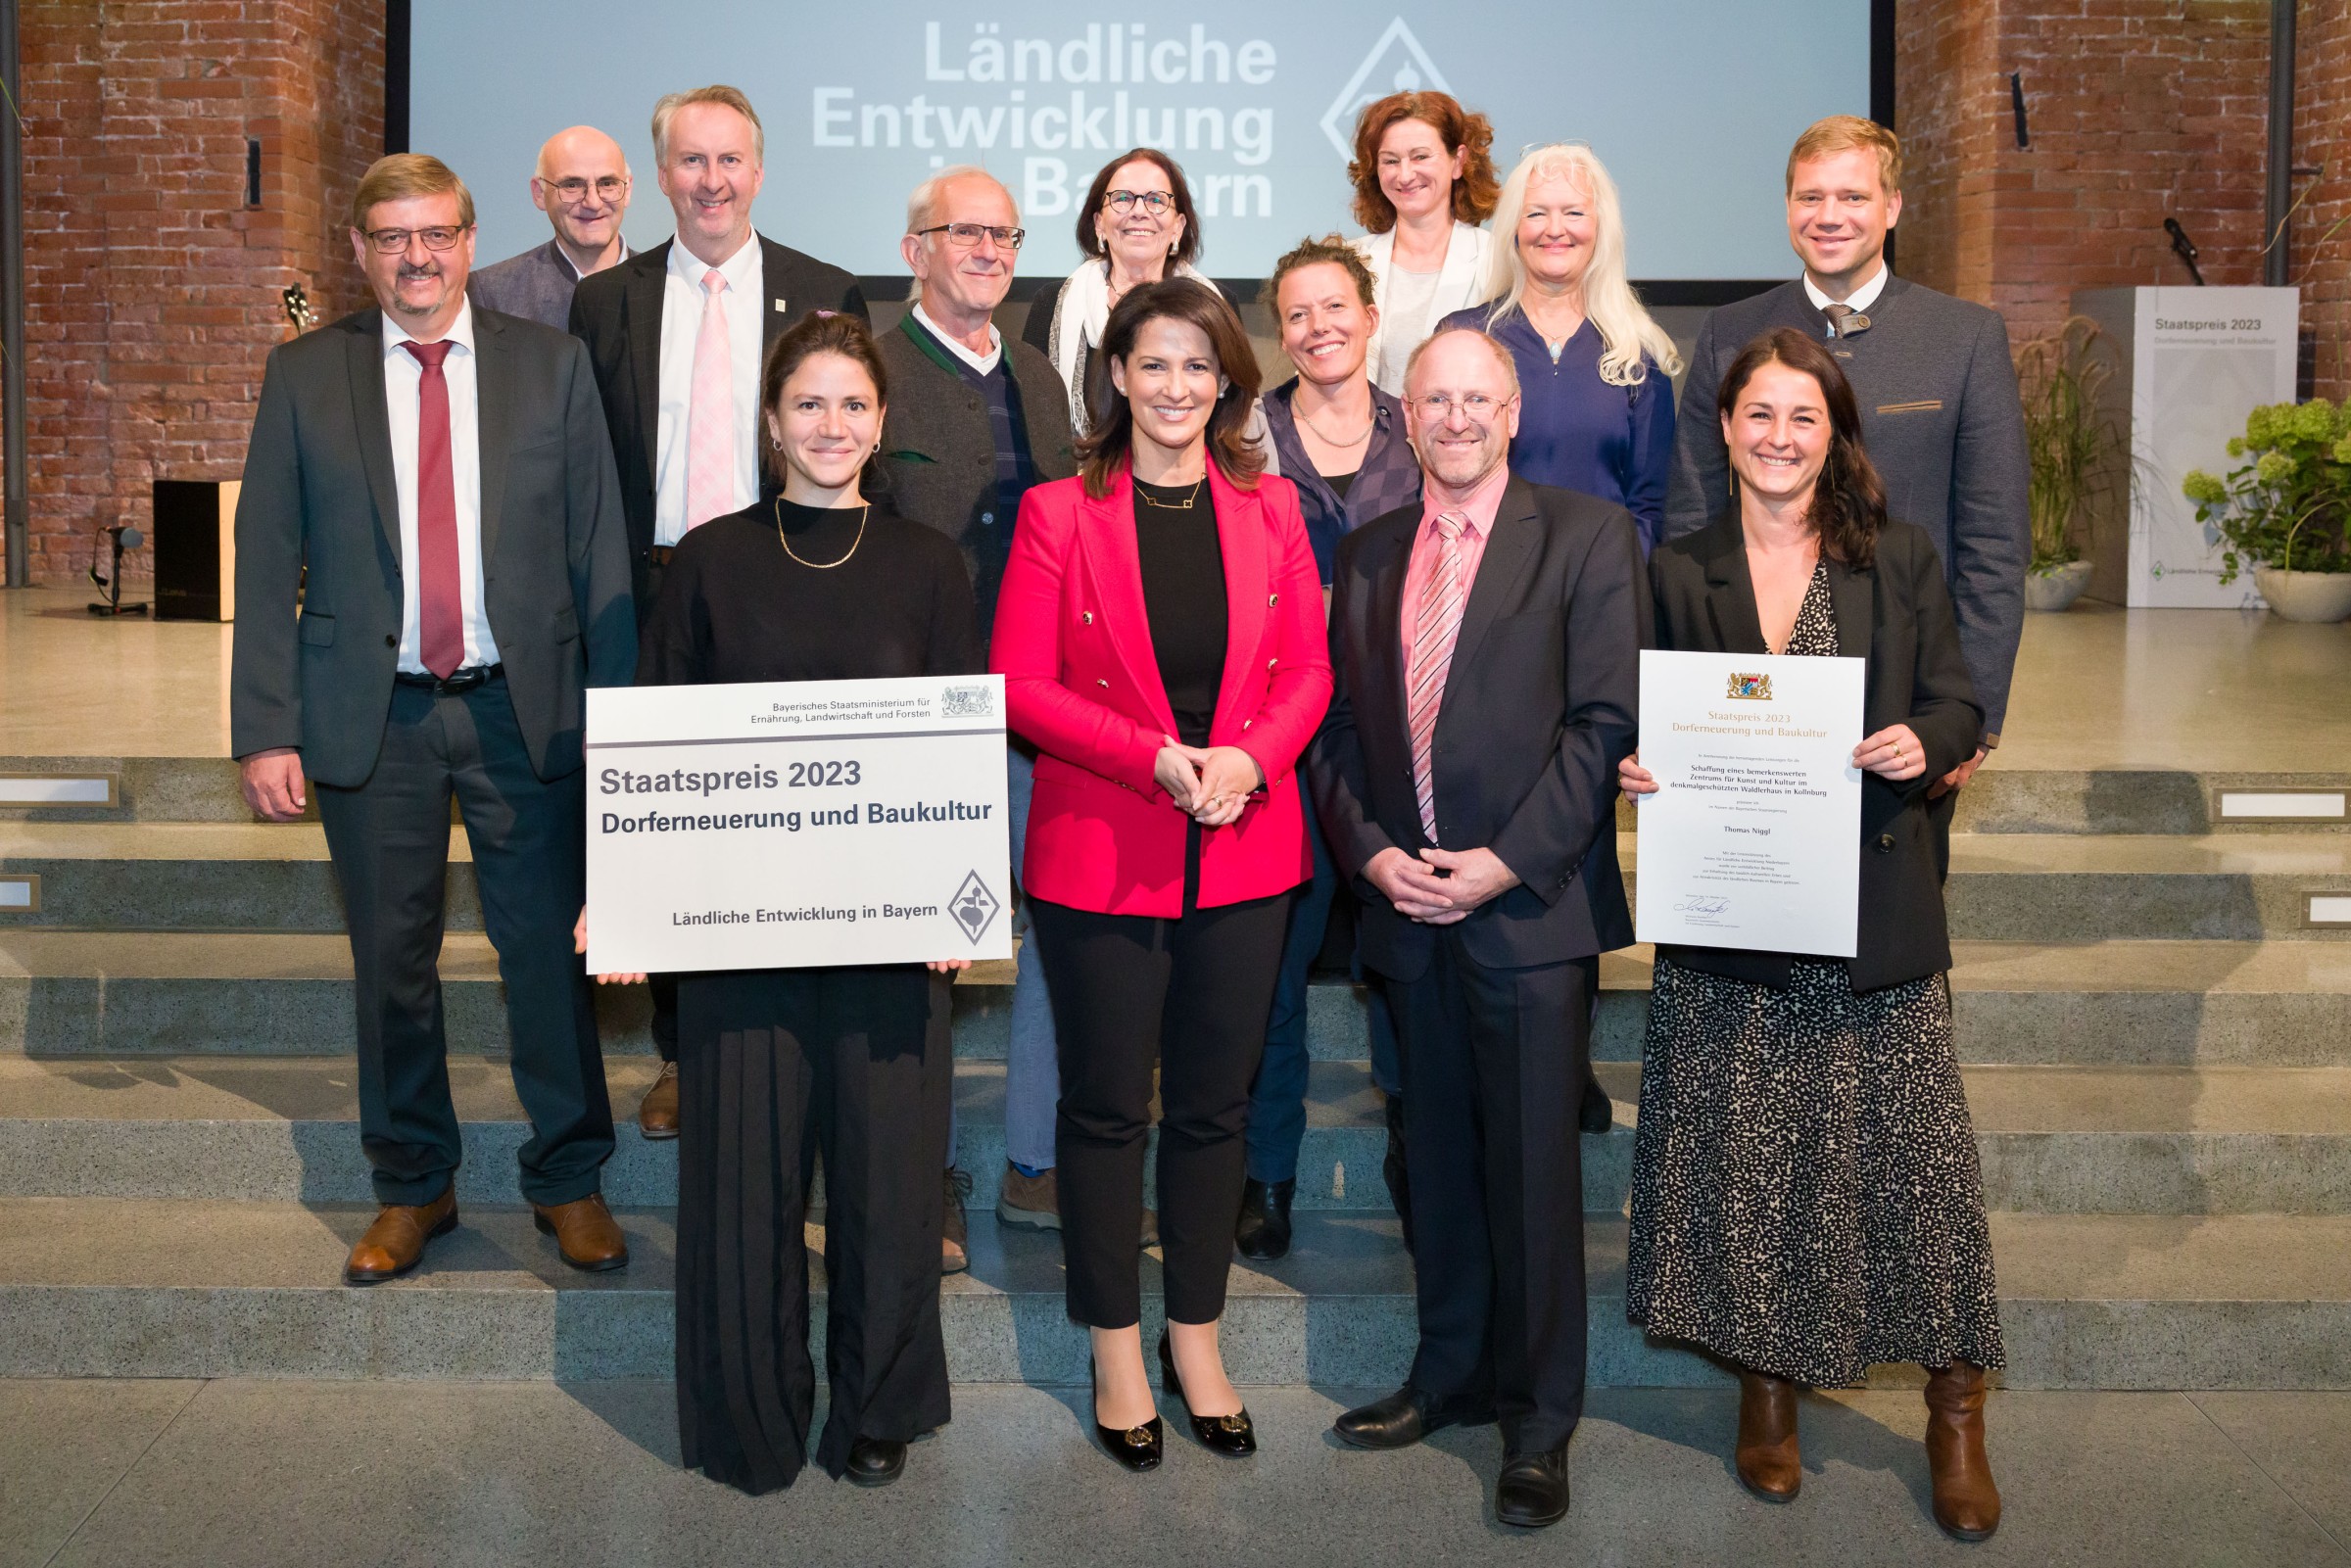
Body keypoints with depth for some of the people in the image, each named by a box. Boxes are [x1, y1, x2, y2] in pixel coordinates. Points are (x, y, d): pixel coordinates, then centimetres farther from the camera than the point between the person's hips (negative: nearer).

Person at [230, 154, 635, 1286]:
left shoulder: (550, 364, 3)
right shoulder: (303, 376, 4)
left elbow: (599, 551, 1)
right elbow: (266, 563, 3)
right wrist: (266, 728, -4)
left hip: (523, 707, -1)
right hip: (372, 716, 1)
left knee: (547, 950, 5)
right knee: (391, 960, 10)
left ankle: (568, 1181, 22)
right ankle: (412, 1189, 27)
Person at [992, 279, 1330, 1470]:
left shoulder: (1269, 511, 7)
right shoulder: (1058, 514, -2)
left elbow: (1307, 671, 7)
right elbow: (1021, 686, -6)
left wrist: (1248, 758, -13)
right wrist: (1155, 757, -17)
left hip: (1244, 854, 3)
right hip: (1098, 856, -2)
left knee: (1214, 1105, 12)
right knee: (1106, 1107, 7)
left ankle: (1197, 1340, 28)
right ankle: (1116, 1354, 23)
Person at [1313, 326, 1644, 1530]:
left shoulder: (1586, 538, -1)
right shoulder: (1368, 556, 13)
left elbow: (1605, 720, -8)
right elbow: (1339, 723, 12)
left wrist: (1507, 862, -14)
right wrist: (1368, 850, -4)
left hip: (1532, 904, -4)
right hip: (1407, 906, 4)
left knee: (1535, 1169, 1)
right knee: (1437, 1158, 13)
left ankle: (1538, 1419, 14)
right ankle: (1452, 1373, 29)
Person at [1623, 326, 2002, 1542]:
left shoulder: (1898, 559, 4)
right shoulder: (1678, 571, 6)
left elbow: (1953, 707, 4)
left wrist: (1924, 744, -17)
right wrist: (1639, 773, -11)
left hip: (1872, 901, -1)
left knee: (1909, 1141, 1)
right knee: (1742, 1153, 6)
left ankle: (1955, 1411, 17)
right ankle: (1766, 1389, 25)